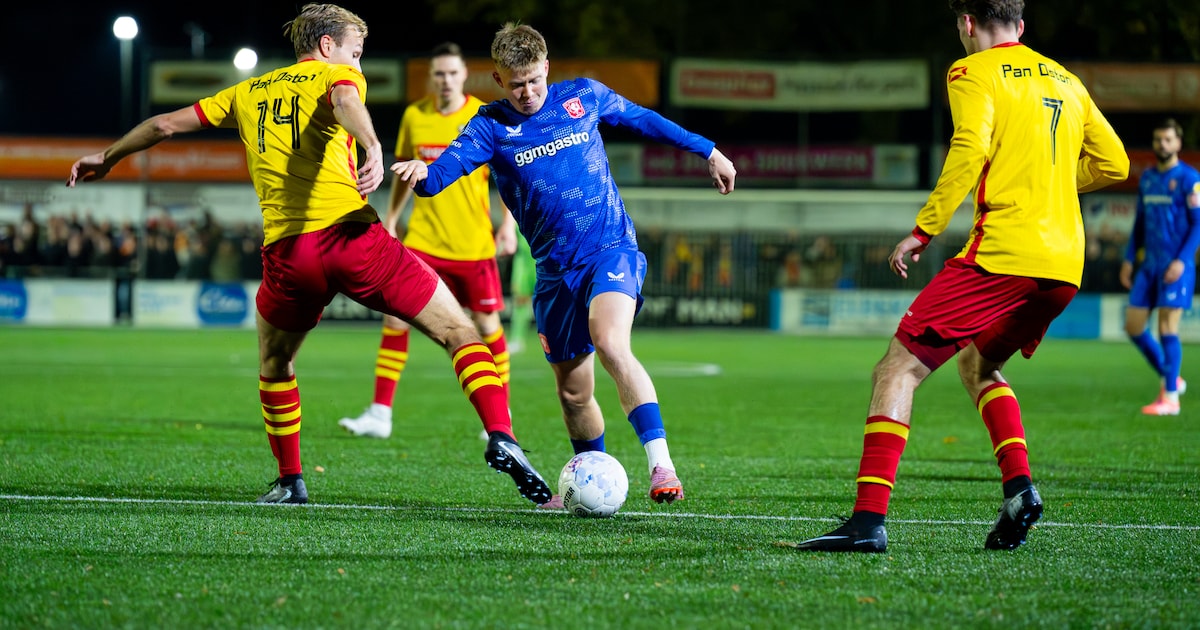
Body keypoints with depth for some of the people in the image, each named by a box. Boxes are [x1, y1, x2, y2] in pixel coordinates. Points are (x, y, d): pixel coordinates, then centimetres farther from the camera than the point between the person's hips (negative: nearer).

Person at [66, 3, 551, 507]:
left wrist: (107, 157, 43)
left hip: (287, 252, 4)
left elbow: (166, 124, 29)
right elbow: (344, 99, -16)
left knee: (274, 365, 30)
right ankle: (500, 440, -16)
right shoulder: (336, 75, 10)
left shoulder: (247, 93, 24)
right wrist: (373, 149, -36)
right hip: (352, 236, -4)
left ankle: (290, 481, 27)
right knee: (459, 332, 2)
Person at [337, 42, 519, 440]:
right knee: (395, 317, -7)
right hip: (423, 239, 2)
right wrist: (391, 218, 12)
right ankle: (380, 414, -2)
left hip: (473, 243, -2)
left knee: (486, 325, 4)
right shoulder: (414, 116, 2)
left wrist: (508, 225, -9)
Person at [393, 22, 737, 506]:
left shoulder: (584, 96, 2)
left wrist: (707, 150, 26)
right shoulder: (490, 126, -2)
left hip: (612, 248, -3)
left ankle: (661, 465, -34)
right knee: (573, 392, 7)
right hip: (555, 270, 3)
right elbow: (446, 169, -18)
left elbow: (642, 119, 19)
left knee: (610, 344, -29)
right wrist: (422, 173, -42)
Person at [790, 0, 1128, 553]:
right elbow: (1114, 163, 23)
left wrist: (922, 232, -11)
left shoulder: (973, 72, 2)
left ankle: (869, 518, -17)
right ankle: (1018, 483, 7)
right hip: (1064, 263, 7)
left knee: (899, 368, -4)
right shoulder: (1065, 81, 22)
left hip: (1002, 252, -7)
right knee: (978, 363, 28)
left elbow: (970, 150, -14)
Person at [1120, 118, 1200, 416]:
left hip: (1175, 266, -7)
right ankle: (1169, 378, 20)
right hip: (1148, 265, 7)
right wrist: (1129, 259, 15)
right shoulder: (1147, 178, 13)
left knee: (1167, 328, -8)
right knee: (1133, 325, 4)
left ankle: (1170, 397, -1)